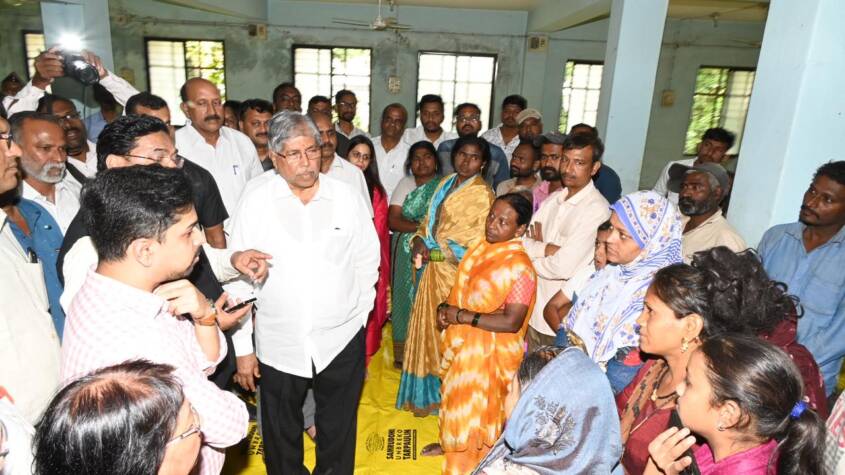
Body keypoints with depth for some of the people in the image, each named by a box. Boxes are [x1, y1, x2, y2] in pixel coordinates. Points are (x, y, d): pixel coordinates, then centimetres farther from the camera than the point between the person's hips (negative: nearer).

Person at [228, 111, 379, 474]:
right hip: (278, 345, 0)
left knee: (338, 437, 19)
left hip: (342, 341, 1)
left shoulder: (347, 196, -5)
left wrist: (358, 317, 4)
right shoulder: (255, 199, -8)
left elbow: (367, 261, 4)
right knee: (281, 439, 20)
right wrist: (243, 347, -3)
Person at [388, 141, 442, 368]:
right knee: (405, 297, 5)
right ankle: (402, 354, 17)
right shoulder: (405, 183, 9)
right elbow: (393, 219, -1)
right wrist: (422, 226, -15)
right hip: (406, 254, 2)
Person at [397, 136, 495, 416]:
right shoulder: (446, 183, 12)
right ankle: (426, 391, 33)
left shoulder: (482, 194, -11)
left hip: (455, 271, -7)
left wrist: (437, 250, -14)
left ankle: (444, 394, 23)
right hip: (434, 267, 7)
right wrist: (419, 241, -5)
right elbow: (429, 221, 14)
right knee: (429, 326, 16)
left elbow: (477, 241, -16)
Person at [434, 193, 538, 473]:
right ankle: (452, 445, 47)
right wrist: (445, 308, -8)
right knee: (457, 400, 23)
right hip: (463, 345, 7)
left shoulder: (520, 268, -24)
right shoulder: (483, 248, 0)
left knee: (476, 409, 11)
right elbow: (463, 288, 12)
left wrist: (461, 316, -23)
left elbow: (511, 323, -27)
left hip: (489, 353, -7)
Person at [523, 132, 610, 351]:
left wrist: (535, 249, -7)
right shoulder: (553, 199, 6)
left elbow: (563, 267, -24)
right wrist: (546, 248, -18)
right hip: (536, 311, 7)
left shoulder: (597, 210, -18)